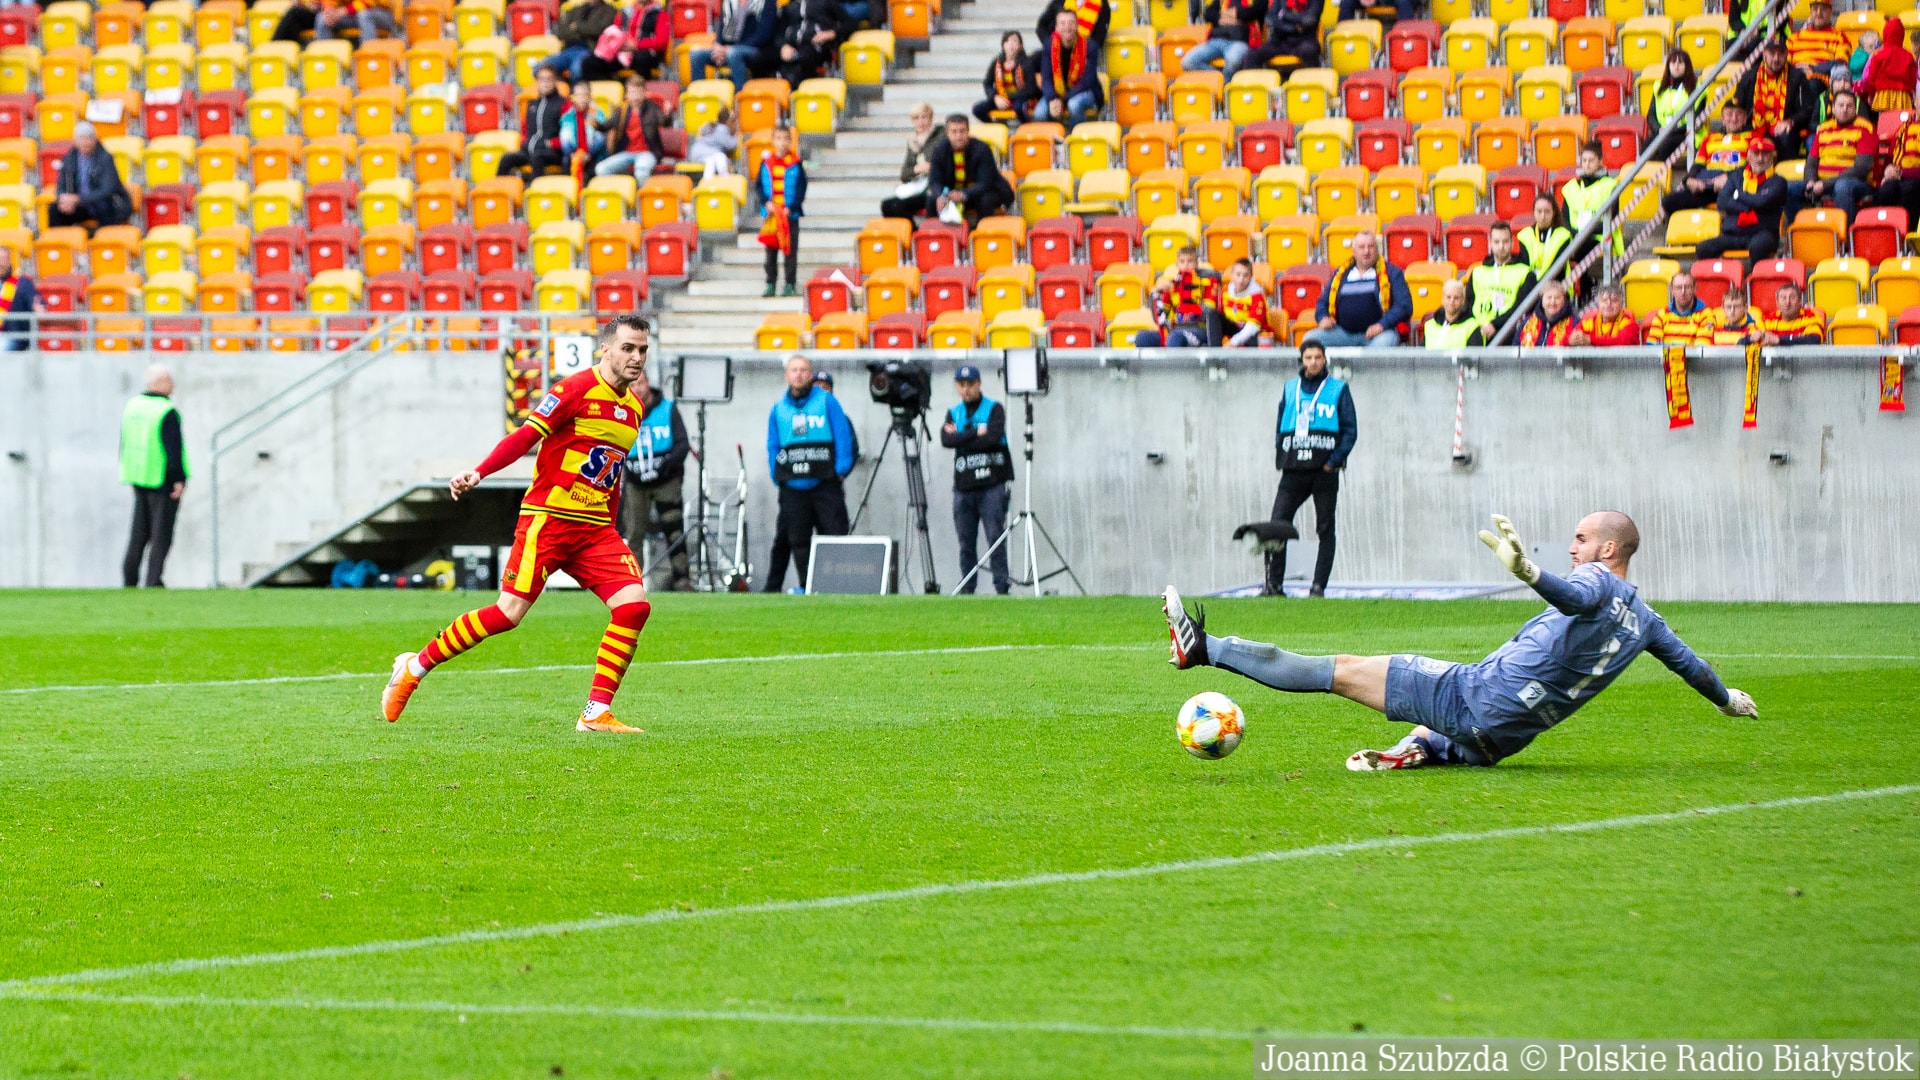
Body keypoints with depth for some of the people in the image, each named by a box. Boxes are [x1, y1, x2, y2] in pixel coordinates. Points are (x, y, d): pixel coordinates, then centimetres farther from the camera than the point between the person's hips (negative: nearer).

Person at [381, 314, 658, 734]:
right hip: (548, 516, -7)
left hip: (595, 527, 7)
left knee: (634, 604, -11)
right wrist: (478, 473, -30)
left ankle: (596, 713, -7)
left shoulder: (633, 408, 14)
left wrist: (609, 536, 23)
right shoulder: (576, 390, -9)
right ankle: (415, 666, 6)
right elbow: (525, 436, -17)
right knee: (509, 612, -12)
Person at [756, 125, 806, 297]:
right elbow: (758, 185, 5)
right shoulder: (766, 162, 3)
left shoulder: (795, 164, -3)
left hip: (790, 213, -2)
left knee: (790, 250, 0)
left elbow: (801, 188, -3)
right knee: (771, 251, 6)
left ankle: (790, 285, 5)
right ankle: (771, 284, 11)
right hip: (771, 213, 2)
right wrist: (766, 203, -10)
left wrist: (790, 208, -12)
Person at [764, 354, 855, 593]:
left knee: (835, 535, -8)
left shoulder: (827, 401, 5)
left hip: (825, 484, -3)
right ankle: (807, 588, 10)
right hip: (792, 487, 3)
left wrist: (840, 471, -7)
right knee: (797, 540, 4)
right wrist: (776, 474, 5)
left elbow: (843, 436, 1)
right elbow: (772, 445, 17)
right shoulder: (778, 409, 14)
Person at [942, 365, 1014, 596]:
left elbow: (994, 438, -13)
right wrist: (976, 433, -9)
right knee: (966, 540, 3)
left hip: (992, 484, -4)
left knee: (995, 537, -9)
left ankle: (1002, 586, -9)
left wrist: (960, 438, -6)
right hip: (964, 487, 4)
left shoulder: (994, 409, 4)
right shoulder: (954, 413, 15)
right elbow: (946, 440, -3)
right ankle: (967, 589, 7)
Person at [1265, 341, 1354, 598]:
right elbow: (1279, 426, 19)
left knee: (1325, 529, 0)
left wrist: (1334, 461, -8)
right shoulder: (1290, 389, 15)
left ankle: (1319, 585, 3)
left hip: (1325, 471, -2)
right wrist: (1281, 458, 5)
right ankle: (1273, 584, -5)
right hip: (1293, 471, 2)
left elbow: (1350, 430, 3)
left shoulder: (1338, 389, 6)